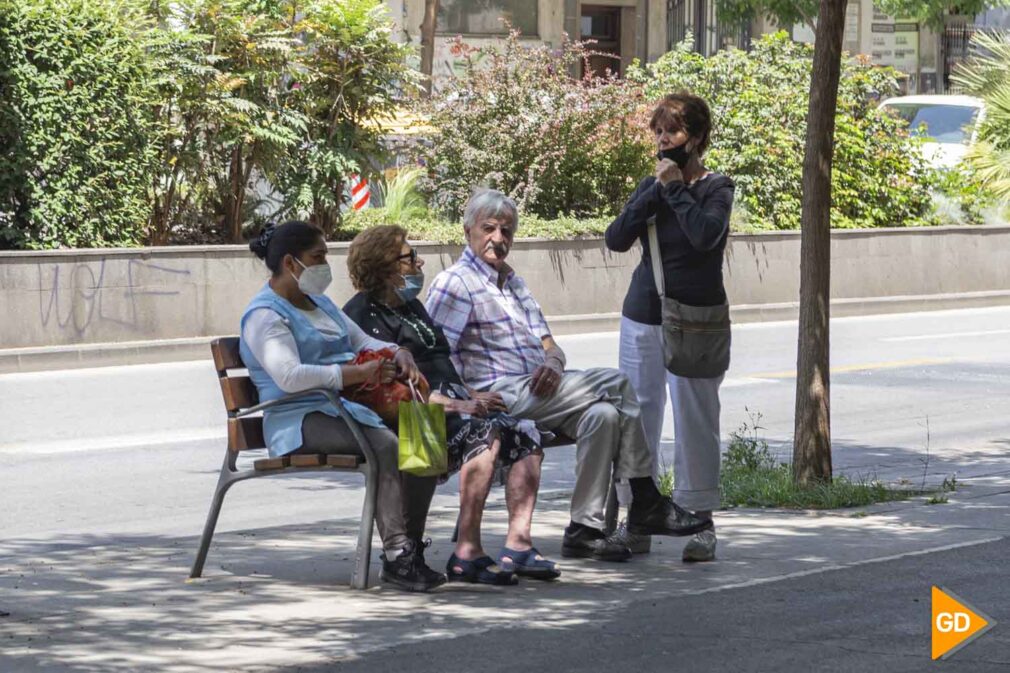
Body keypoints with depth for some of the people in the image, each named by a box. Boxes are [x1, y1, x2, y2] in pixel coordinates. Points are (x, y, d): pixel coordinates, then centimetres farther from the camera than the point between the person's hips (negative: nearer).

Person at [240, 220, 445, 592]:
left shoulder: (318, 302, 25)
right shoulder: (265, 316, -7)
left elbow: (361, 340, 31)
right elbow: (289, 376, -22)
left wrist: (397, 353, 7)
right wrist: (358, 373, -24)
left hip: (345, 408, 9)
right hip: (300, 419, -9)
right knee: (384, 444, -33)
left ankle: (411, 551, -13)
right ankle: (395, 556, -33)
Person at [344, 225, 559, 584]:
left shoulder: (410, 305, 27)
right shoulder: (363, 313, -3)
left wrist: (472, 395, 11)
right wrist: (456, 405, -19)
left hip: (452, 402, 9)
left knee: (526, 434, -11)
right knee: (486, 433, -33)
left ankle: (518, 542, -19)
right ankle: (468, 552, -36)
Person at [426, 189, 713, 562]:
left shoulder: (513, 283, 24)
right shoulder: (455, 283, -2)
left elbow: (548, 345, 21)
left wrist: (552, 363, -3)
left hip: (537, 388, 8)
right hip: (501, 395, -8)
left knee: (603, 413, -19)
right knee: (617, 384, -16)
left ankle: (585, 529, -17)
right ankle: (647, 505, -12)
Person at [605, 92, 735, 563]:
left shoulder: (716, 188, -3)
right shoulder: (652, 186, 11)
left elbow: (705, 234, -23)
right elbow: (616, 239, -1)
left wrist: (676, 189, -13)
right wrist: (655, 193, -9)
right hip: (643, 316, 5)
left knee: (695, 419, -4)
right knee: (637, 416, 5)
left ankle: (700, 522, 2)